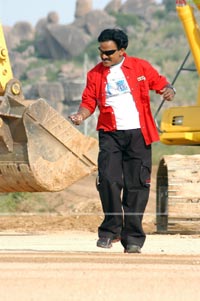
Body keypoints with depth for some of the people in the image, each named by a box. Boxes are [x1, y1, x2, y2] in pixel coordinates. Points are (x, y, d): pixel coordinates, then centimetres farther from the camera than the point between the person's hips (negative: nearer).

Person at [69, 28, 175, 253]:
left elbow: (161, 83, 10)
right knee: (108, 179, -17)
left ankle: (133, 238, 5)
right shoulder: (95, 74, 9)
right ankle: (111, 229, -2)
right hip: (110, 134, 1)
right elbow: (89, 102, 10)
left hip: (138, 134, -1)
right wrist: (81, 115, -10)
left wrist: (168, 91, -12)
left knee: (136, 185, -1)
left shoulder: (140, 67, 5)